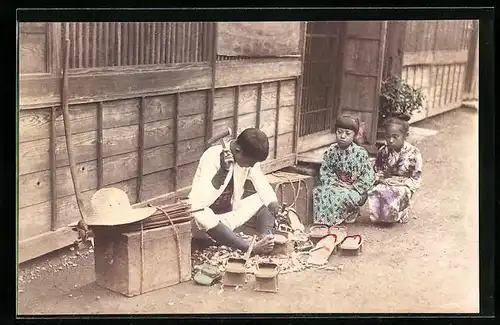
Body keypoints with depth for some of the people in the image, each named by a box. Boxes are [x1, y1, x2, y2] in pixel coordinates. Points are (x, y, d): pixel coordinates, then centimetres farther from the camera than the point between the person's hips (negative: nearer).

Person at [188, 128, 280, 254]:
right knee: (199, 217, -40)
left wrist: (273, 203, -28)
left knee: (265, 199, -8)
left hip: (230, 213, 7)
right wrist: (223, 171, -42)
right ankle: (251, 247, -38)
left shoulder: (249, 158, -6)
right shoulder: (212, 157, -25)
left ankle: (265, 237, -21)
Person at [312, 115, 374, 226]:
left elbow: (368, 177, -10)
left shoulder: (360, 153, -10)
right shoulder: (331, 151, 2)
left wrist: (352, 186, -17)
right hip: (336, 186, 4)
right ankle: (322, 218, -7)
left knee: (340, 195, -34)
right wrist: (333, 182, -13)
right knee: (318, 191, -21)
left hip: (355, 190, -4)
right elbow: (323, 171, 5)